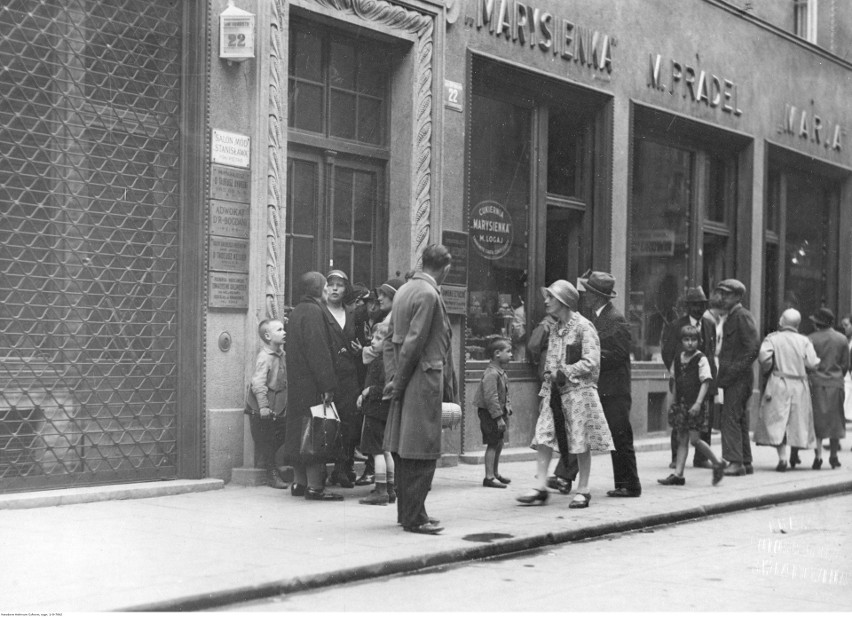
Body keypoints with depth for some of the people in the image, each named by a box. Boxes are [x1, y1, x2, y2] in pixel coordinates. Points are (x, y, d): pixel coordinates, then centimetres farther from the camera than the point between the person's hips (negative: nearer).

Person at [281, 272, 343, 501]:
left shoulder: (297, 311, 16)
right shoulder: (313, 312, -14)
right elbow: (319, 351, -21)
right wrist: (327, 385, -21)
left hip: (297, 383, 10)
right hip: (313, 385, -10)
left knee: (300, 431, 13)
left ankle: (299, 482, 18)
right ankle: (314, 485, -7)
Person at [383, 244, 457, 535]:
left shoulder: (404, 290, 13)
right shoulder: (428, 295, -14)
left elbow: (390, 339, 14)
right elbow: (413, 342, -18)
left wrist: (393, 377, 10)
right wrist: (398, 382, -11)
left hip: (407, 383, 9)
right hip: (424, 380, -9)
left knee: (405, 451, 13)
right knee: (422, 452, -4)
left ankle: (406, 511, 21)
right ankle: (414, 517, -2)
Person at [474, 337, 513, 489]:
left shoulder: (501, 372, 12)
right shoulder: (491, 373, -21)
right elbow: (491, 397, -25)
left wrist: (507, 409, 10)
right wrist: (499, 417, -25)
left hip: (499, 412, 10)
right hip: (489, 413, -10)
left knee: (499, 443, 16)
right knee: (493, 444, -6)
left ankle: (495, 473, 28)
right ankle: (489, 477, -1)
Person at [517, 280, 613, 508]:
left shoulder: (583, 326, -8)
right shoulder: (555, 328, 15)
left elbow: (591, 362, -14)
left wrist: (564, 373, -15)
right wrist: (545, 392, 12)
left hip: (579, 389, -7)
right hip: (555, 391, 7)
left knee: (581, 440, 0)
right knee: (543, 436, -3)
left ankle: (583, 490, 9)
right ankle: (541, 487, -1)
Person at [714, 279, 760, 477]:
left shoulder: (743, 316, -11)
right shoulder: (730, 317, 19)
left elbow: (754, 347, -18)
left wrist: (736, 371, -20)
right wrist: (723, 375, 14)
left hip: (738, 378, -10)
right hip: (731, 378, 10)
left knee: (731, 418, -12)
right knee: (740, 420, 12)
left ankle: (736, 462, -13)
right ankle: (746, 462, 17)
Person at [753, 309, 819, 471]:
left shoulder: (772, 338, -2)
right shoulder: (804, 340, 2)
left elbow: (763, 357, -18)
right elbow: (812, 363, -7)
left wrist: (766, 371, 0)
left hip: (778, 384, -2)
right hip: (800, 385, 2)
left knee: (777, 422, -2)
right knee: (797, 421, 15)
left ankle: (782, 456, -15)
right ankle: (794, 454, 27)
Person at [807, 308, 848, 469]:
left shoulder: (811, 339, -7)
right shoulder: (841, 339, 3)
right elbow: (845, 364, 6)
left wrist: (808, 379, 7)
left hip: (816, 383, -2)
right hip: (836, 384, 2)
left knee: (817, 421, 1)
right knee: (835, 420, 12)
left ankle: (818, 455, -10)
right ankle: (833, 456, 16)